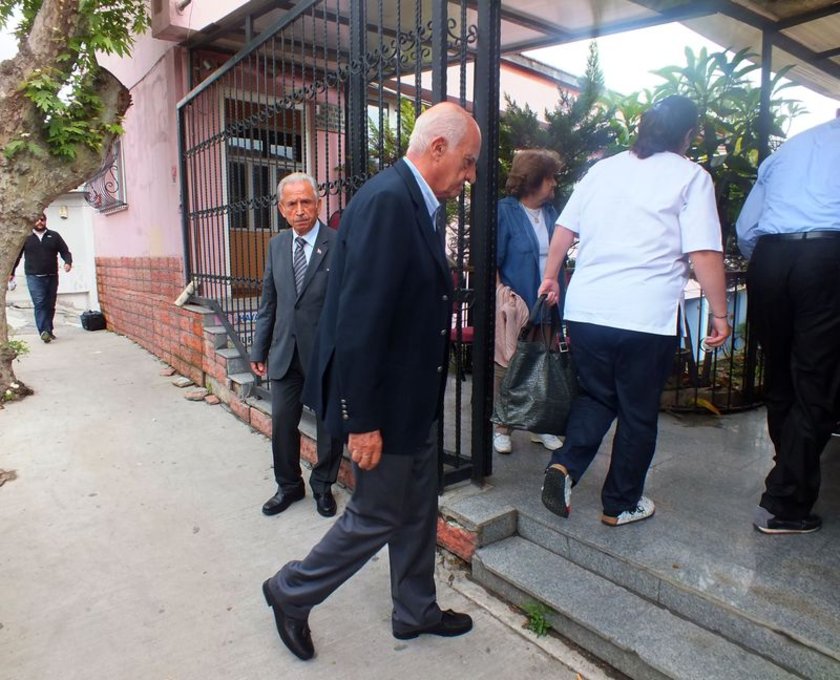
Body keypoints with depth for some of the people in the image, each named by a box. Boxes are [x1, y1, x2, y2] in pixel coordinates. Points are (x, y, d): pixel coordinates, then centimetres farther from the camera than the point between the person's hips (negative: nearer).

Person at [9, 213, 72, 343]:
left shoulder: (54, 236, 10)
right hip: (34, 277, -2)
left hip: (51, 277, 2)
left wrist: (68, 262, -14)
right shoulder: (26, 237, 8)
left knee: (50, 305, 7)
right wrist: (11, 272, 13)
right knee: (39, 304, -13)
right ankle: (44, 331, -18)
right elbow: (16, 255, 13)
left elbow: (65, 251, 7)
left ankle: (49, 330, 17)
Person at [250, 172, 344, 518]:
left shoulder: (339, 245, -11)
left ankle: (323, 486, 32)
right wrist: (259, 349, 11)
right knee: (282, 423, 11)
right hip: (285, 352, 5)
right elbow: (268, 302, 12)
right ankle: (288, 486, 33)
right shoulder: (277, 245, 7)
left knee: (330, 425, 10)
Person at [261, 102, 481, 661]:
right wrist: (362, 419, -24)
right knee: (377, 517, 9)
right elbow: (359, 318, -26)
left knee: (418, 511, 21)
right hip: (385, 401, -10)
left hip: (415, 396, 10)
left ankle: (416, 611, 43)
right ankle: (291, 593, 33)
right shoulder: (386, 200, -22)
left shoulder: (418, 203, 8)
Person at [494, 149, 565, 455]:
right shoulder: (505, 211, -9)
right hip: (515, 307, -6)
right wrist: (501, 290, -22)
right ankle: (502, 427, 21)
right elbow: (490, 260, -11)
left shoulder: (550, 212, 10)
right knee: (507, 367, 6)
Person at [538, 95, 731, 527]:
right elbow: (704, 254, -8)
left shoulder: (603, 169, 13)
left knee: (595, 396, 21)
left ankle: (564, 465, 0)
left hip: (585, 310, 4)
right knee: (638, 413, 12)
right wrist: (719, 314, 0)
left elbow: (563, 231, 15)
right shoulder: (690, 177, 0)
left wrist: (551, 277, 27)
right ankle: (620, 504, 25)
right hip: (646, 317, -4)